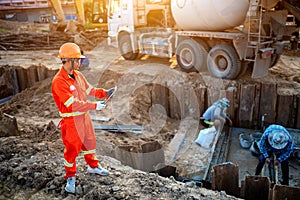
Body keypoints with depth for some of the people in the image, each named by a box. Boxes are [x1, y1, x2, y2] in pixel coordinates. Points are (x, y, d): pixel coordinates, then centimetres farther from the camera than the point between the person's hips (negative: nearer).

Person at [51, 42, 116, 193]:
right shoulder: (59, 81, -24)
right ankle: (70, 177, 24)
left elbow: (89, 89, 13)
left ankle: (93, 166, 44)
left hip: (84, 116, 8)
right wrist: (94, 106, -27)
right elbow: (73, 104, -28)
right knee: (72, 149, 5)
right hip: (71, 120, -8)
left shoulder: (78, 75, 2)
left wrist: (105, 93, -2)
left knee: (89, 142, 22)